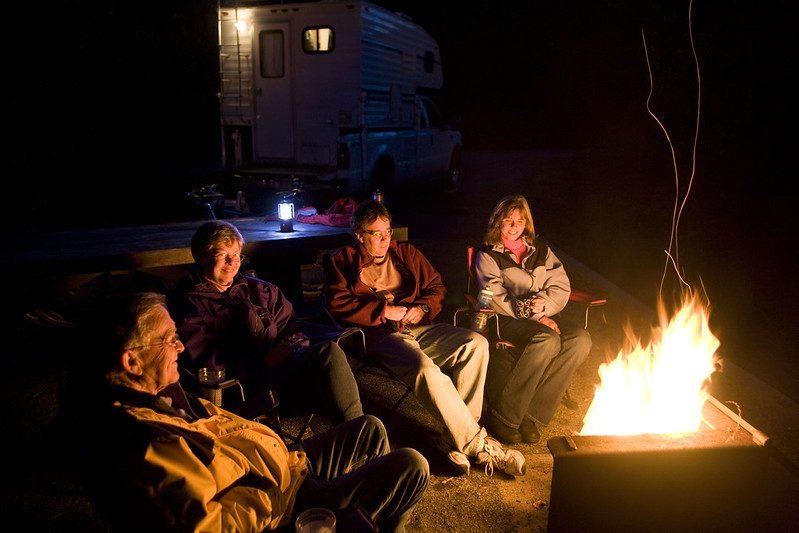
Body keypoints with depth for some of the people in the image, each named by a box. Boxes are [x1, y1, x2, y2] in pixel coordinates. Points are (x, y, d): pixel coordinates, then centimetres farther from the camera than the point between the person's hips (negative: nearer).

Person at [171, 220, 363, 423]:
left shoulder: (260, 290, 25)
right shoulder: (189, 302, 8)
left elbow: (292, 330, 19)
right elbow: (201, 359, -6)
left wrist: (288, 348, -6)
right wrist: (264, 360, -13)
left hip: (286, 366, 6)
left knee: (329, 351, -28)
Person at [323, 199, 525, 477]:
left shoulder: (406, 252, 23)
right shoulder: (342, 260, 10)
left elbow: (436, 286, 23)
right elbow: (338, 304, -4)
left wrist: (422, 308, 1)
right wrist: (384, 310, -10)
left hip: (419, 327, 5)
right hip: (381, 335, -5)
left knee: (476, 343, -21)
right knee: (427, 370, -36)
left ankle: (459, 436, -20)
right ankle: (475, 443, -22)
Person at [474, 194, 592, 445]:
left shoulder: (540, 251, 20)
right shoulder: (487, 255, 6)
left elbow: (562, 286, 11)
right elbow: (496, 298, -7)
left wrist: (544, 303, -11)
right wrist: (533, 315, -16)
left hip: (543, 317, 5)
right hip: (506, 320, -5)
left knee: (581, 339, -24)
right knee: (548, 341, -35)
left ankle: (531, 413, -23)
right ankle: (502, 415, -27)